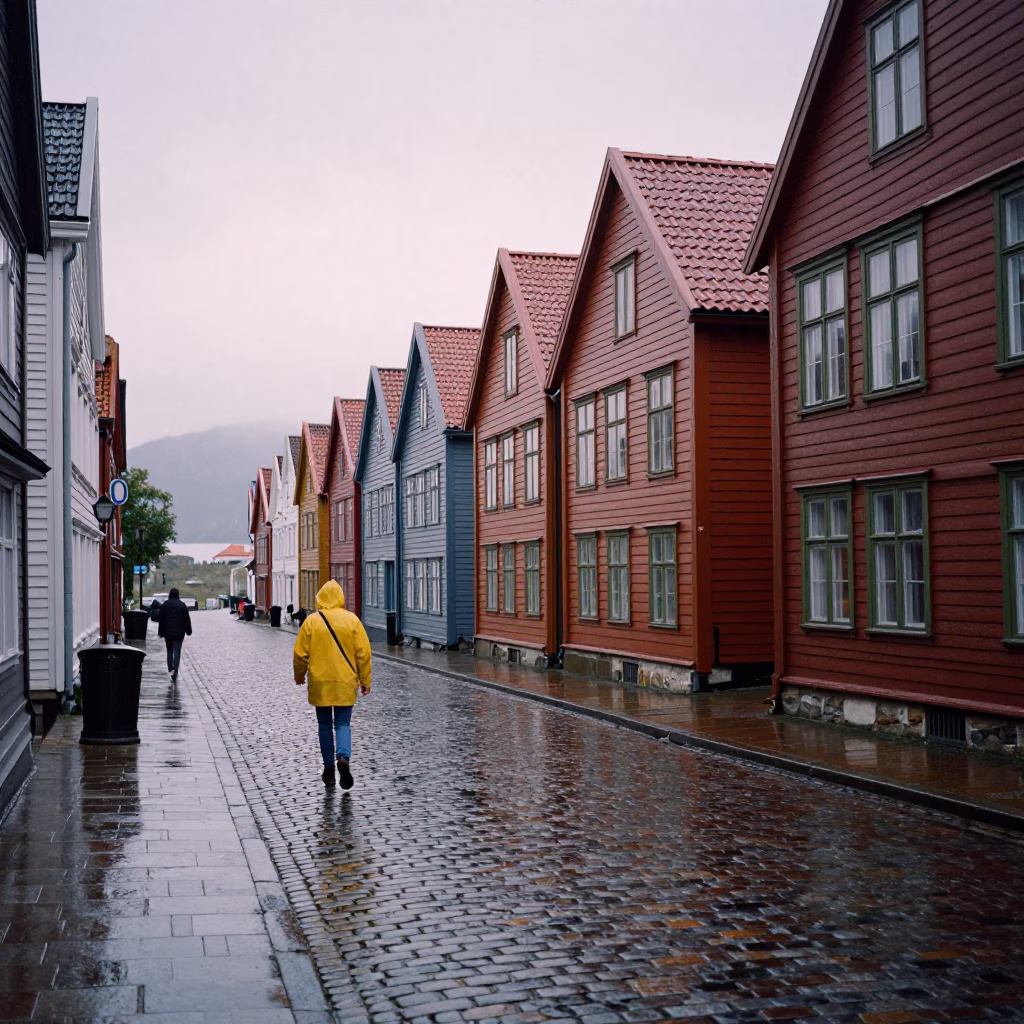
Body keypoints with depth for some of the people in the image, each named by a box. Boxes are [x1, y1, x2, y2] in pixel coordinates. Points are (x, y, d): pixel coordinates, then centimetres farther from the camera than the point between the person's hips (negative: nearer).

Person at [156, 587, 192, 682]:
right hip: (179, 632, -1)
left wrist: (160, 632, 8)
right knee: (177, 651, -2)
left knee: (169, 650, 17)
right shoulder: (182, 605, -3)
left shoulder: (164, 605, -1)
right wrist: (188, 631, 8)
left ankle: (170, 669, 16)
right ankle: (175, 670, -12)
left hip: (168, 632, 1)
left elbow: (160, 618, 1)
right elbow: (187, 619, -1)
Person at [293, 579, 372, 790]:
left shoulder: (311, 621, -5)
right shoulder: (351, 620, -5)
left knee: (325, 725, 13)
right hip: (345, 682, 0)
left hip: (320, 682, 0)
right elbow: (363, 653, -4)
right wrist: (365, 680, 6)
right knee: (343, 723, 7)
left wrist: (299, 675, 17)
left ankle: (329, 769, 14)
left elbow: (300, 653, -1)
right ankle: (343, 757, -18)